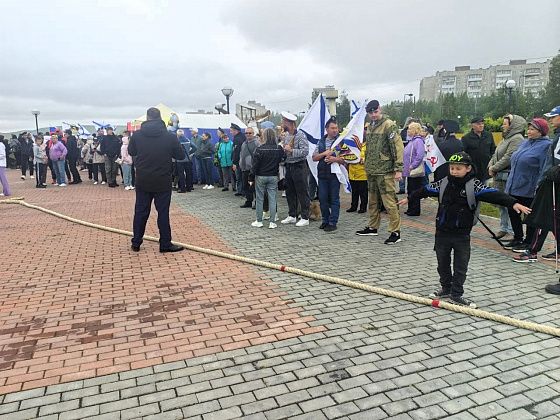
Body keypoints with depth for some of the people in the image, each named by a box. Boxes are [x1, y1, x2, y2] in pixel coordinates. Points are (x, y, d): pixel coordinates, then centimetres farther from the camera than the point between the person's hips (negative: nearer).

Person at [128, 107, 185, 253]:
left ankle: (136, 243, 20)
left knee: (140, 212, 12)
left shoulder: (137, 135, -3)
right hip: (163, 182, -2)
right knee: (163, 212, 5)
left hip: (142, 182, 2)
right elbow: (181, 155, 0)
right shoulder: (170, 137, -10)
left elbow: (131, 152, 13)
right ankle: (165, 244, 8)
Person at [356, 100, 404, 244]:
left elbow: (398, 147, -13)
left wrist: (398, 169, -18)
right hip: (371, 171, 8)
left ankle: (395, 232, -1)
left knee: (389, 202, -7)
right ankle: (372, 227, 29)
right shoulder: (369, 127, 16)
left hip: (385, 171, -8)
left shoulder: (389, 125, -8)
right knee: (372, 202, 17)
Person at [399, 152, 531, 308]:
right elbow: (426, 190, 12)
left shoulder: (474, 185, -12)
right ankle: (446, 288, 34)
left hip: (462, 234, -3)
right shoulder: (443, 183, 0)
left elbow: (493, 194, -22)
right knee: (442, 262, 16)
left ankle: (456, 295, 20)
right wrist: (409, 198, 23)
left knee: (461, 266, 7)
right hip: (442, 232, 3)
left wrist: (513, 203, -35)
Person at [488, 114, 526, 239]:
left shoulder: (517, 139, -12)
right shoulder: (506, 138, 18)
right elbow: (496, 155, 20)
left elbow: (508, 158, -19)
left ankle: (512, 231, 0)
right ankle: (504, 228, 25)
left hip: (508, 177, -10)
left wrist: (494, 168, -13)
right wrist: (491, 165, 2)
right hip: (499, 177, 10)